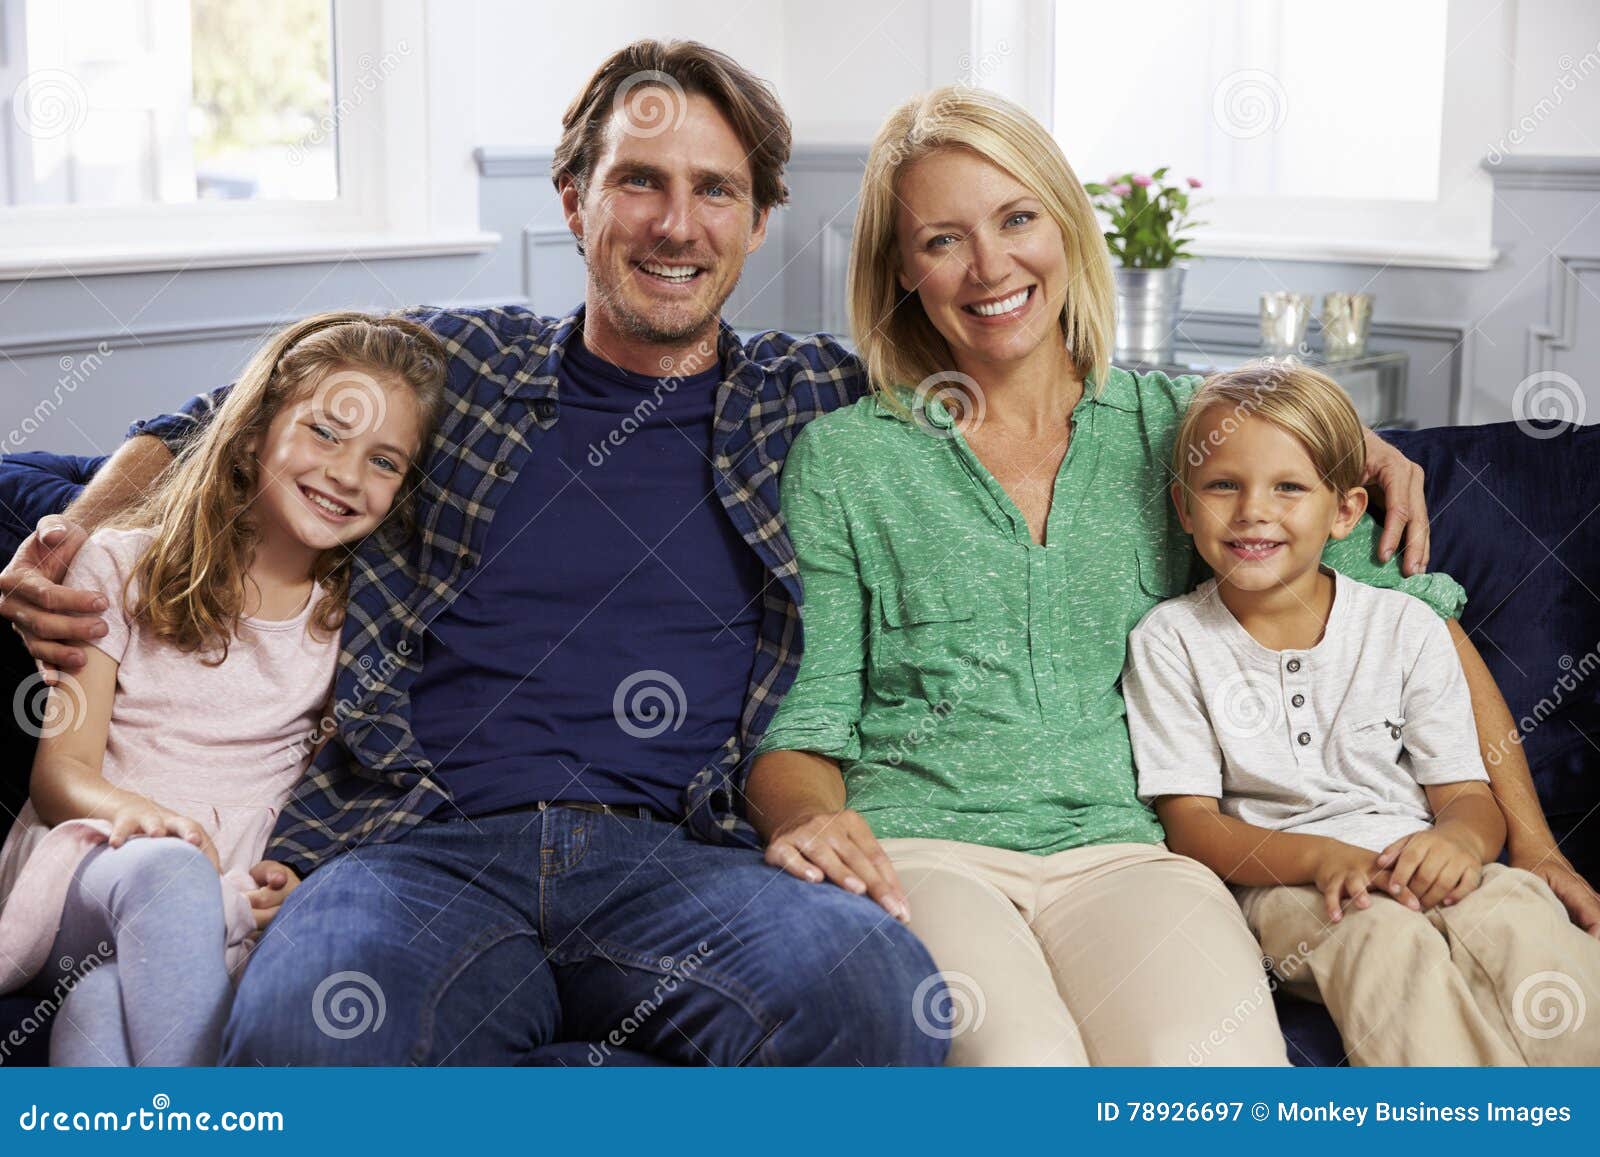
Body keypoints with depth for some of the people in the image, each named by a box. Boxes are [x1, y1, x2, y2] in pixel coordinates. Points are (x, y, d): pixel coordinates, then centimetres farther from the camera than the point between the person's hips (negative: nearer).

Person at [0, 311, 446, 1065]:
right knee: (165, 869, -38)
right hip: (93, 860, -1)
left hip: (237, 907, 1)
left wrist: (300, 876, -11)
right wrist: (129, 808, -23)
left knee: (110, 1001, -34)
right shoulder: (123, 565, 9)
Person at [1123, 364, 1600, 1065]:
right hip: (1276, 877, -2)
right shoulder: (1169, 642, 4)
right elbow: (1189, 823, -2)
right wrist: (1321, 856, -21)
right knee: (1379, 937, -36)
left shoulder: (1405, 629, 9)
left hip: (1417, 867, 2)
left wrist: (1458, 839, -21)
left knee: (1519, 920, -32)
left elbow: (1469, 795, 7)